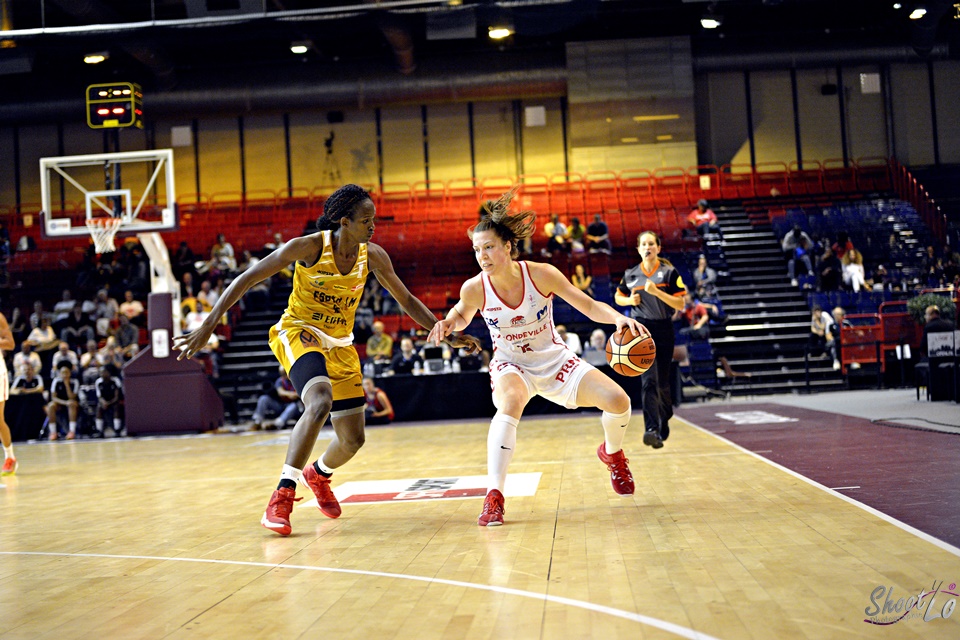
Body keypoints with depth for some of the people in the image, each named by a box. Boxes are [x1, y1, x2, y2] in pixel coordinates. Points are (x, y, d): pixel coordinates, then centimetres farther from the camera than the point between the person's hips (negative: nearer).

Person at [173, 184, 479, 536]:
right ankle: (282, 495, -25)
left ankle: (318, 474, 40)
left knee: (353, 439, 5)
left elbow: (407, 300, 7)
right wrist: (207, 327, -22)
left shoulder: (373, 256, -6)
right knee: (321, 403, -35)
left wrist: (447, 334, 1)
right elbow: (246, 279, -16)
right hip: (298, 333, -5)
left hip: (340, 345, 5)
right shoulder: (309, 247, -19)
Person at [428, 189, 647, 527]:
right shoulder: (473, 289, -19)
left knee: (617, 401, -13)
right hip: (511, 365, -1)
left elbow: (590, 306, -15)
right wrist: (448, 324, -19)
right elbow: (462, 317, 4)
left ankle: (612, 453, 24)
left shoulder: (541, 274, -22)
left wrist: (619, 318, -33)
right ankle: (493, 497, -34)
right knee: (510, 404, -37)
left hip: (554, 359, 1)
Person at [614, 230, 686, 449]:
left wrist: (657, 292, -18)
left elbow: (680, 304, -6)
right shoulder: (631, 274, 5)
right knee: (648, 380, -17)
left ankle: (663, 425, 32)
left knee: (663, 382, 10)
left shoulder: (669, 272, -1)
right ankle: (651, 430, -25)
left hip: (664, 329, 1)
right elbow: (618, 297, 20)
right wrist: (630, 300, -2)